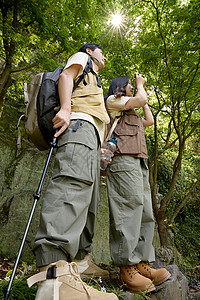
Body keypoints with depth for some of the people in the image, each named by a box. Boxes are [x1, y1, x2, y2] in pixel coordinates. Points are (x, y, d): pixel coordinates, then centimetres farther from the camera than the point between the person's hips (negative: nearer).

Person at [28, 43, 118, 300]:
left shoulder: (93, 82, 45)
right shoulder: (81, 58, 24)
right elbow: (66, 75, 2)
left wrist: (101, 149, 27)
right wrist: (65, 108, -17)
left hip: (91, 136, 10)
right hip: (79, 123, -10)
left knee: (88, 199, 1)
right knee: (74, 182, -32)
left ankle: (80, 260, 4)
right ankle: (54, 273, -43)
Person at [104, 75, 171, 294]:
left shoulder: (130, 114, 36)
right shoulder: (112, 100, 9)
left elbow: (149, 120, 33)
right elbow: (140, 100, -1)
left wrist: (142, 93, 37)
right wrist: (140, 85, 20)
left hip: (138, 163, 9)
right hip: (123, 161, -9)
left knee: (145, 214, 2)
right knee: (129, 211, -14)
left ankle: (141, 264, 6)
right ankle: (126, 268, -8)